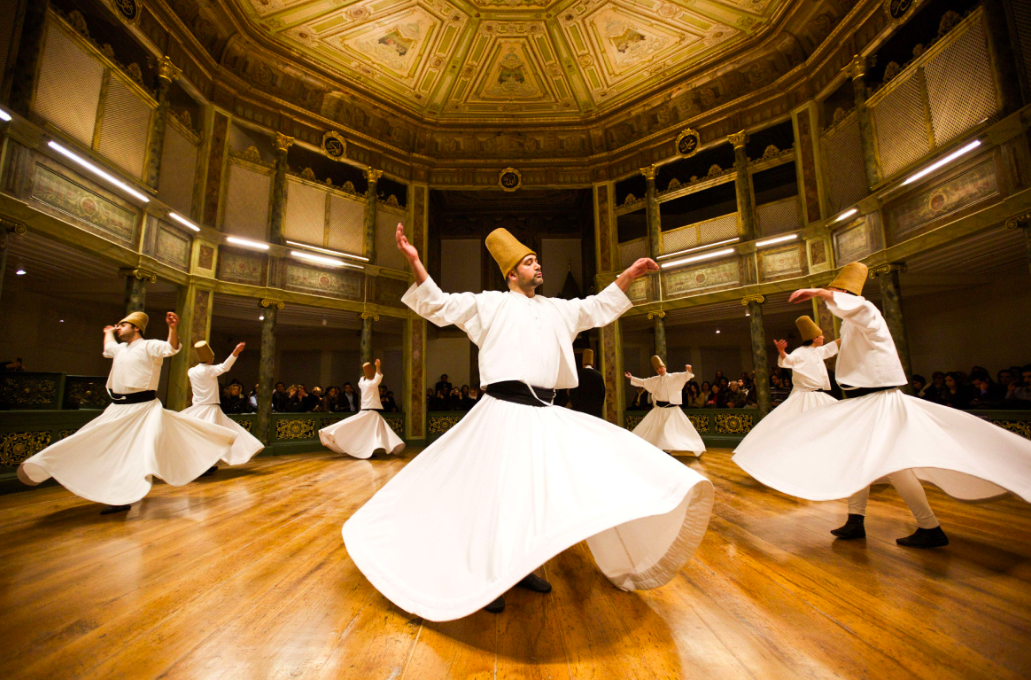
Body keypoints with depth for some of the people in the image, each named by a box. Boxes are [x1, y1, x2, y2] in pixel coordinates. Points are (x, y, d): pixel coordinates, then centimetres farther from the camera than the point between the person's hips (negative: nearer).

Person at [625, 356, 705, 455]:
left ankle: (698, 450, 2)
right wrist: (631, 378, 12)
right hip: (659, 409, 4)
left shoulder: (674, 377, -5)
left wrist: (688, 371, -42)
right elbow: (642, 382, 16)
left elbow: (685, 376, -21)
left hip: (672, 409, -4)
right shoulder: (655, 380, 7)